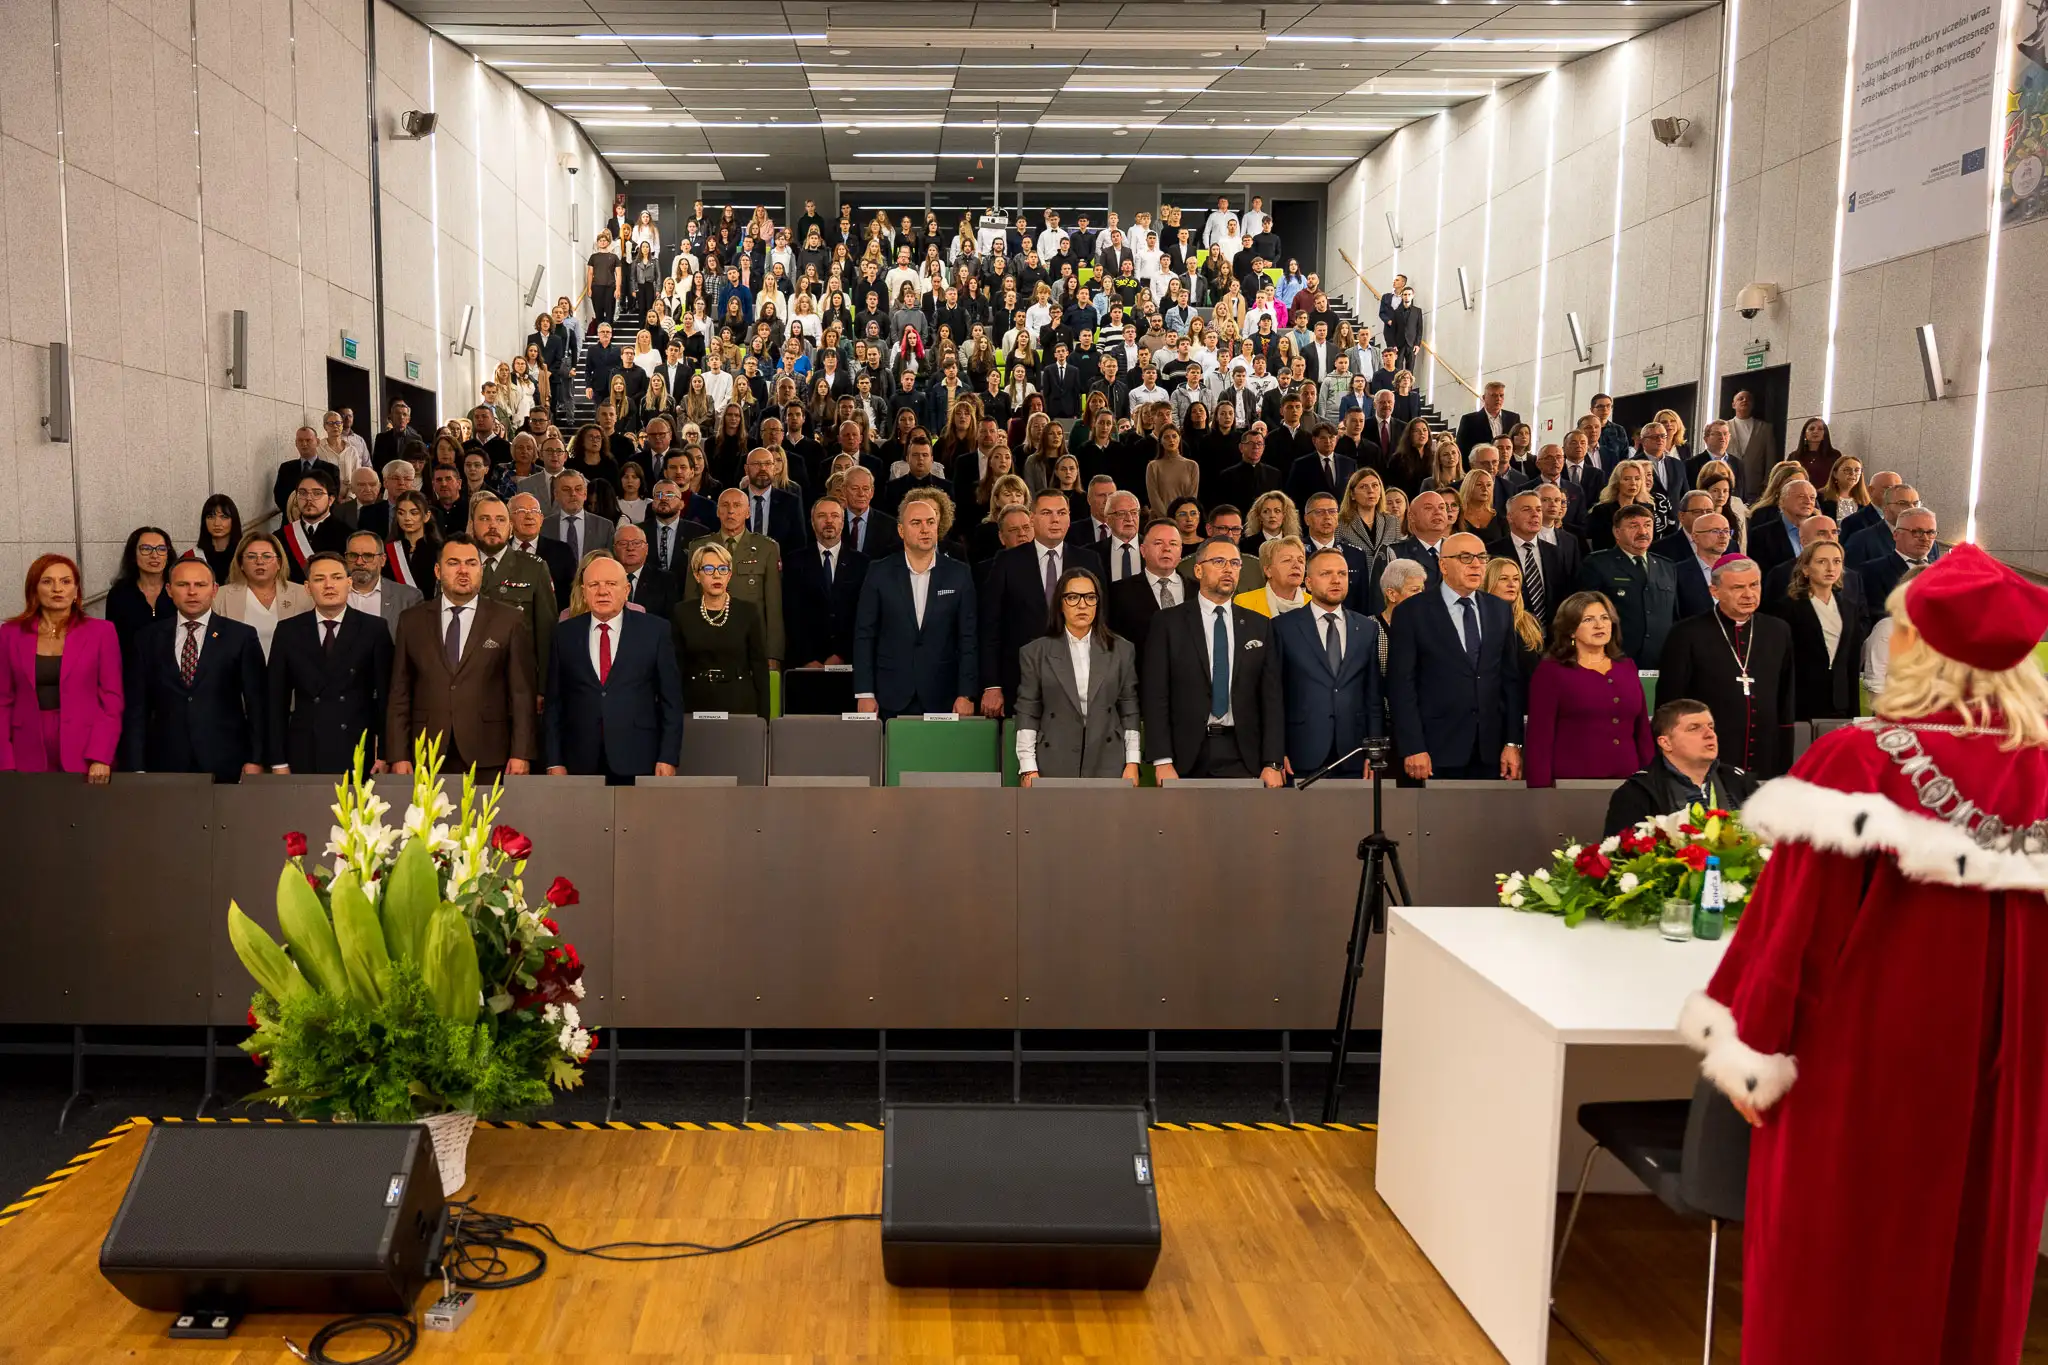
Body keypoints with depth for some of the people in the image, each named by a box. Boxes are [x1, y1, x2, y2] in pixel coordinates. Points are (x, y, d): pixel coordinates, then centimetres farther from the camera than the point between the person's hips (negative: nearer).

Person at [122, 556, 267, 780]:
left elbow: (257, 704, 1)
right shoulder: (149, 638, 9)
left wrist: (255, 760, -5)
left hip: (226, 765, -2)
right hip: (165, 764, 2)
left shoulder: (241, 636, 2)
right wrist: (137, 767, 2)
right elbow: (137, 706, 8)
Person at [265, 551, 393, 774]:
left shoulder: (374, 629, 2)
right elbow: (275, 699, 7)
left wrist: (384, 755, -3)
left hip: (357, 756, -1)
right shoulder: (288, 631, 7)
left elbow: (385, 695, 1)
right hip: (304, 756, 1)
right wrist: (278, 761, 3)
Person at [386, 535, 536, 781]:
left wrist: (521, 754, -5)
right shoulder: (412, 621, 10)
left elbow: (522, 694, 1)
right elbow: (399, 694, 8)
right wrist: (398, 756, 1)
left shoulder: (509, 622, 3)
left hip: (488, 761, -2)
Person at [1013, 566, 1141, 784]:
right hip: (1054, 765, -1)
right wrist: (1028, 768, -4)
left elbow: (1129, 711, 10)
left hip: (1108, 764, 1)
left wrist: (1132, 763, 4)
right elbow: (1027, 715, 3)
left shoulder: (1121, 650, 8)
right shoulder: (1035, 653, 4)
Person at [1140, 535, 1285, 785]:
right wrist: (1162, 761, -10)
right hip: (1188, 755, -2)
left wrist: (1273, 763, -3)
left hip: (1244, 756, 2)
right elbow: (1155, 695, -3)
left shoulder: (1259, 626, 9)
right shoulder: (1169, 623, 2)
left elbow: (1271, 697, 6)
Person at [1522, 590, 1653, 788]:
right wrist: (1542, 789, -13)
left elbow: (1642, 729, 15)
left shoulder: (1627, 667, 12)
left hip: (1626, 782, 4)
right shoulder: (1550, 672, -2)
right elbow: (1540, 737, -7)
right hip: (1572, 784, -4)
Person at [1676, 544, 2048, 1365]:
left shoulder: (1856, 761, -18)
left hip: (1865, 1064, -4)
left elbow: (1797, 924, -16)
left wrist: (1754, 1054, -6)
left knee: (1836, 1267, 12)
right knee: (1971, 1265, 21)